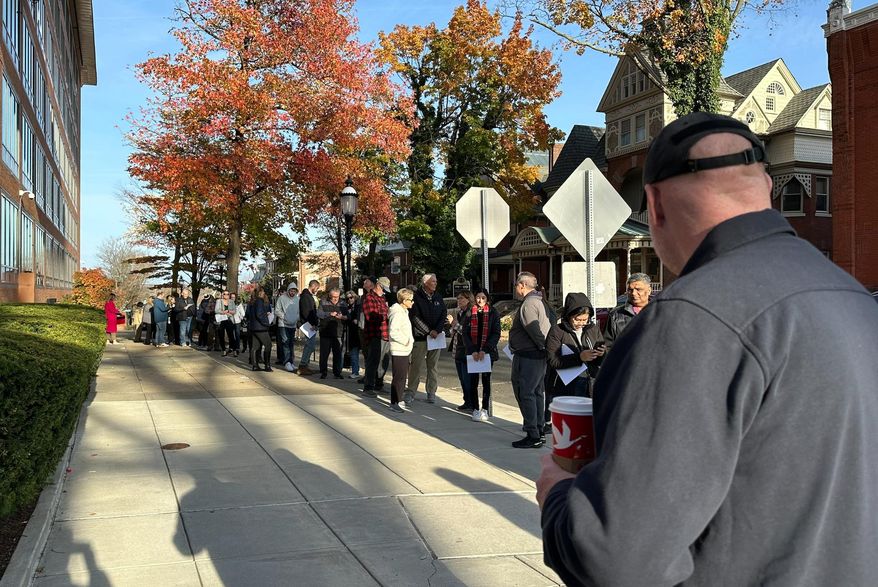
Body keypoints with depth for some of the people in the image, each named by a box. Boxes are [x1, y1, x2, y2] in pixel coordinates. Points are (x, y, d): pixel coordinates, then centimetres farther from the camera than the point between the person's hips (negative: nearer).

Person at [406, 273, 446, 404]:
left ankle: (431, 393, 14)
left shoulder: (438, 296, 10)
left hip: (436, 336, 4)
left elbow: (444, 314, 7)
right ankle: (411, 391, 9)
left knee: (433, 366, 6)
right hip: (420, 337, -4)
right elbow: (416, 318, -10)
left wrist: (436, 330, -8)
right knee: (416, 365, -2)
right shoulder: (417, 297, -6)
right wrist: (429, 332, -12)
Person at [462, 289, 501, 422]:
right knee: (473, 381, 0)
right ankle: (475, 409, 7)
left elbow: (496, 334, -5)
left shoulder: (493, 313, 1)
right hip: (472, 352, 1)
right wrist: (473, 350, -12)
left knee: (486, 380, 2)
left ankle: (485, 409, 9)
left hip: (488, 352, -1)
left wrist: (485, 350, -15)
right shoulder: (470, 313, 4)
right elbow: (465, 334, 1)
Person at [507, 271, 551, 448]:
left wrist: (543, 346, -14)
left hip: (527, 357, -11)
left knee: (525, 394, -5)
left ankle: (533, 436, -3)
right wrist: (546, 347, 13)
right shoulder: (539, 301, 16)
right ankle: (539, 432, 24)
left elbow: (535, 330, -23)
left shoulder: (528, 304, -17)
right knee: (536, 393, 16)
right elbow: (548, 327, 16)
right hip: (539, 356, 11)